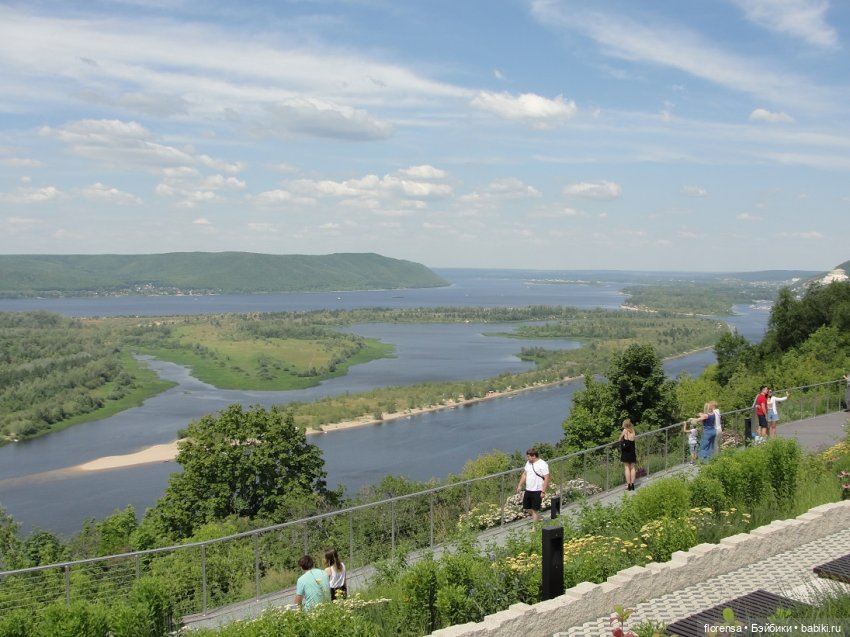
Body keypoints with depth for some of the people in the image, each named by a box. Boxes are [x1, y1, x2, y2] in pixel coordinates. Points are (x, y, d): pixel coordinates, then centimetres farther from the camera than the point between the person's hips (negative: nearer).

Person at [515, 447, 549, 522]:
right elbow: (524, 474, 17)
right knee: (526, 508, 15)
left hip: (537, 491, -8)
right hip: (528, 490, 8)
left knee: (535, 510, 0)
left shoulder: (542, 464, -16)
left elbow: (546, 478, -16)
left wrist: (543, 491, -19)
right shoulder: (528, 463, 7)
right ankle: (537, 518, 37)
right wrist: (520, 485, 12)